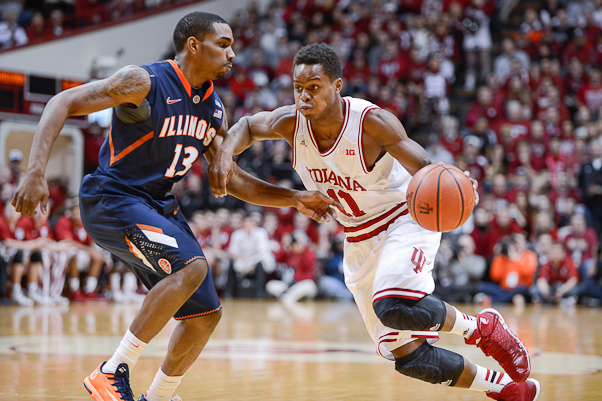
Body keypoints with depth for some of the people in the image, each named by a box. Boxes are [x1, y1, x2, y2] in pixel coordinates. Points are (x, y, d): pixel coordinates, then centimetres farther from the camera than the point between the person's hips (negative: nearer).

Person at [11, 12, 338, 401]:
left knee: (206, 313, 6)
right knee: (191, 266, -29)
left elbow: (231, 179, 16)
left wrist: (293, 198, 4)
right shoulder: (144, 83, -16)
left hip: (159, 205, 8)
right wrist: (36, 172, -30)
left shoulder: (215, 110, 7)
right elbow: (64, 103, -18)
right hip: (111, 200, -8)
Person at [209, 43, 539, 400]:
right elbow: (248, 125, 9)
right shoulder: (291, 123, -11)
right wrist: (225, 153, -13)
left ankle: (481, 327, -8)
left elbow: (426, 172, -23)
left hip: (406, 220, -6)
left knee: (393, 306, -37)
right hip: (360, 241, 6)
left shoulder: (372, 122, -25)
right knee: (408, 357, 2)